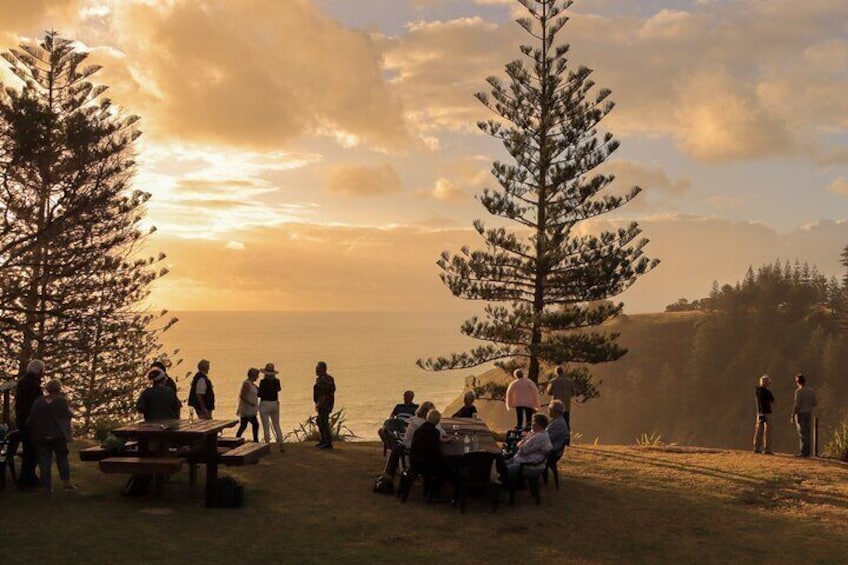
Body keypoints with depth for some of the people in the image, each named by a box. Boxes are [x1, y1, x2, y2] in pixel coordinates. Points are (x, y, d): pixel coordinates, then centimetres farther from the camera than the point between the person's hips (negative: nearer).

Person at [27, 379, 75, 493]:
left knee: (44, 462, 7)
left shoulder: (38, 401, -4)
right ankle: (67, 482, 14)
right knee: (62, 459, 15)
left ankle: (47, 487, 8)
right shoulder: (62, 401, -11)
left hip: (41, 437, 1)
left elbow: (31, 418, -3)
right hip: (58, 436, -1)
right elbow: (69, 414, 1)